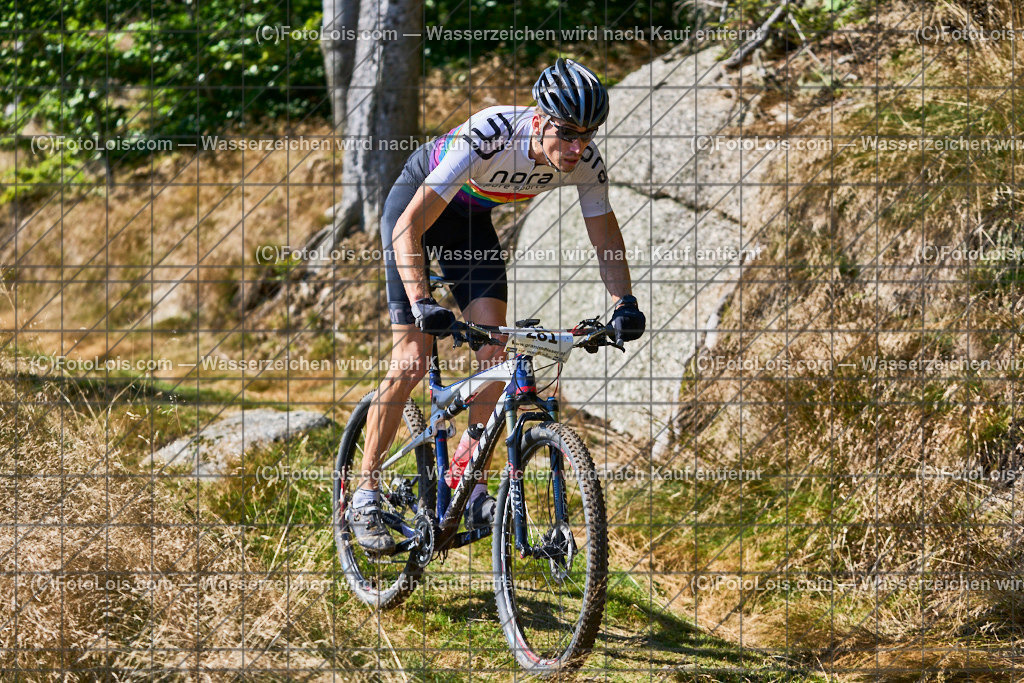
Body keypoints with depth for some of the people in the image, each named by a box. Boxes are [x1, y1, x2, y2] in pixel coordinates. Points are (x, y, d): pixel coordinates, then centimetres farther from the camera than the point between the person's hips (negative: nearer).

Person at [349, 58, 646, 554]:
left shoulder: (586, 163, -24)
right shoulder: (486, 139, -40)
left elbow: (605, 234, -7)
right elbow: (408, 228, -40)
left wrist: (625, 301, -22)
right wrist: (422, 305, -50)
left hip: (472, 217, 5)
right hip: (416, 203, -5)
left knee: (495, 353, -10)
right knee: (411, 363, -11)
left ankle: (466, 476, 6)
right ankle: (366, 493, 0)